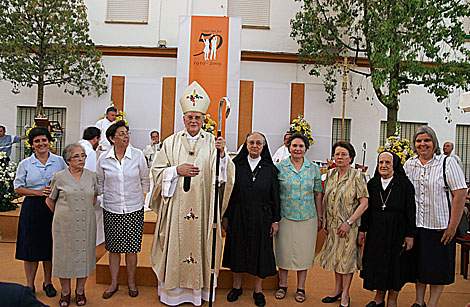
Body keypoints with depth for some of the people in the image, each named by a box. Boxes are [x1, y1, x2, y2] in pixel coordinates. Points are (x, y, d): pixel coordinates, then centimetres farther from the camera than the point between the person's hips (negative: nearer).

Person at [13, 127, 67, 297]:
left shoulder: (59, 161, 2)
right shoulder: (25, 164, 2)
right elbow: (18, 188, 2)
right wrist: (38, 192, -12)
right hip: (32, 208, 0)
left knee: (50, 246, 10)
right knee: (31, 247, 5)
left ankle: (48, 283, 28)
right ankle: (30, 285, 23)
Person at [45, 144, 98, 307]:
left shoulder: (91, 176, 3)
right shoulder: (59, 177, -4)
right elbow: (50, 200, 7)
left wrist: (86, 211, 12)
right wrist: (59, 214, 12)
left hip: (86, 224, 2)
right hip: (65, 224, -2)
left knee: (84, 254, 10)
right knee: (65, 255, 8)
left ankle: (80, 291, 27)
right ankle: (65, 292, 27)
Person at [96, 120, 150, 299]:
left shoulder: (138, 155, -5)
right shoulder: (103, 159, -2)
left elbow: (145, 180, 6)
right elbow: (100, 182, 12)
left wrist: (142, 197, 8)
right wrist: (100, 198, 12)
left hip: (134, 209, -1)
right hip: (111, 210, 1)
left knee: (131, 247, 7)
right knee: (113, 248, 11)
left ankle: (131, 282, 26)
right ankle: (113, 283, 28)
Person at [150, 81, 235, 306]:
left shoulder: (213, 142, 2)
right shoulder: (171, 142, 4)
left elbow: (226, 174, -5)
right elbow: (157, 170, 4)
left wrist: (222, 154, -22)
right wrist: (177, 170, -12)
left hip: (202, 206, 0)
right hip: (176, 206, 0)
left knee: (199, 245, 8)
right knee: (175, 245, 7)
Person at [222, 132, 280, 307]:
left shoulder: (270, 169, 0)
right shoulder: (237, 165, -1)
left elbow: (275, 196, 1)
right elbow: (228, 191, 0)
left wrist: (275, 220, -1)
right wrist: (225, 216, -2)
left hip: (262, 218, 0)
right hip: (238, 217, 0)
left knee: (260, 251, 8)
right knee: (237, 250, 11)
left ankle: (258, 289, 25)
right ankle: (237, 286, 30)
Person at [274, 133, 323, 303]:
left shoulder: (314, 168, 3)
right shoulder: (280, 167, -2)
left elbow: (318, 194, 7)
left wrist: (320, 217, 7)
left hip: (307, 218, 1)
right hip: (285, 216, -1)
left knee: (304, 252, 9)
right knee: (284, 250, 8)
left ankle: (301, 288, 24)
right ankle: (282, 285, 27)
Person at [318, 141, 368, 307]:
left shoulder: (357, 176, -11)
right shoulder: (331, 174, 4)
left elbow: (364, 203, -14)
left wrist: (349, 222, -17)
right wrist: (326, 222, 9)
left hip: (349, 226, -5)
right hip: (333, 225, 5)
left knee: (347, 257, 5)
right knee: (335, 256, 14)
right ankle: (337, 290, 29)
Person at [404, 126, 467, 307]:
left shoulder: (447, 163, -6)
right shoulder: (409, 165, 6)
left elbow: (460, 194, -11)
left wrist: (453, 227, -14)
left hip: (439, 225, -3)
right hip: (415, 225, 4)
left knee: (438, 268, 7)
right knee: (418, 265, 14)